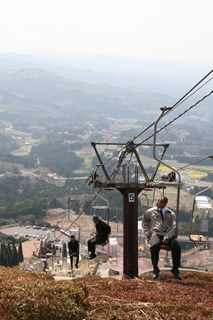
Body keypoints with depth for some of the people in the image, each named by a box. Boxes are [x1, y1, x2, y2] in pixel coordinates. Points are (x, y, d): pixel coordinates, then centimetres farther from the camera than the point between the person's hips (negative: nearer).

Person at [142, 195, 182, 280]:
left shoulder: (171, 214, 11)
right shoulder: (151, 211, 14)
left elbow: (173, 226, 0)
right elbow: (144, 220, 31)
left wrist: (167, 237, -17)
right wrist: (147, 231, 15)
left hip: (168, 235, 1)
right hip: (155, 233, -1)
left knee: (177, 246, -29)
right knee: (154, 246, -36)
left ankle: (175, 269, -12)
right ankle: (155, 269, -18)